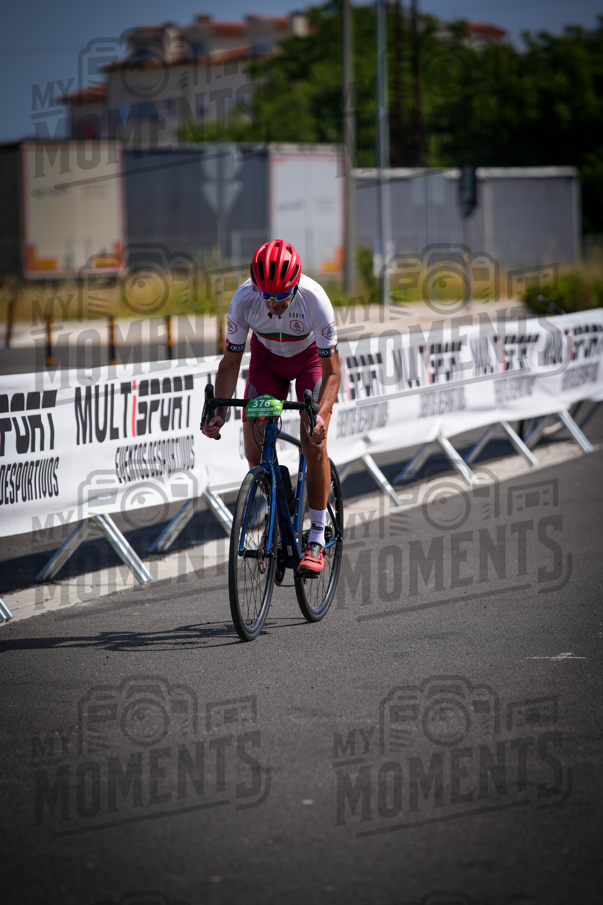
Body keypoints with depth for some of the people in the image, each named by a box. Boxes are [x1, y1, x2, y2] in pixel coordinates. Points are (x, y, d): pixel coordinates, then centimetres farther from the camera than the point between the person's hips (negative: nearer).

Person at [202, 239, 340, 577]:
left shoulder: (315, 300, -37)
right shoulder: (244, 300, -31)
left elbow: (332, 371, -30)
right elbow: (230, 362, -18)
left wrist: (321, 416, -46)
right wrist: (219, 412, -32)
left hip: (311, 357, -3)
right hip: (267, 356, 3)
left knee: (313, 444, -18)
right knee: (254, 449, -8)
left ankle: (317, 539, -10)